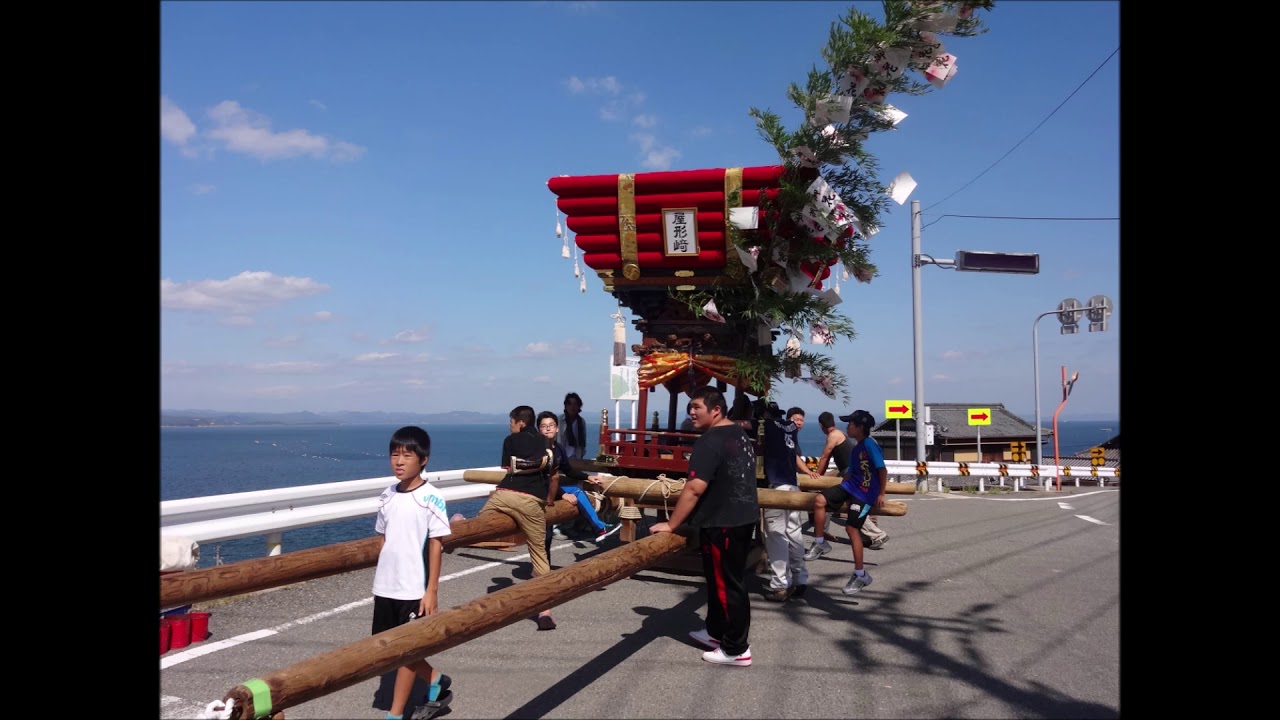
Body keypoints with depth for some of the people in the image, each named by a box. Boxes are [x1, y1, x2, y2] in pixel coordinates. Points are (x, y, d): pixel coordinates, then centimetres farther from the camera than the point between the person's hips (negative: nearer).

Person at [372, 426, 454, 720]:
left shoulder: (431, 498, -13)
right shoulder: (387, 496, 4)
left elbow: (436, 545, -11)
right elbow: (384, 540, 12)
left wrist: (431, 590, -11)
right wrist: (380, 580, 13)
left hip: (415, 588, -6)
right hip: (385, 586, 6)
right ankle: (436, 681, 34)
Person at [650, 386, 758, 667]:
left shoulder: (709, 442, -19)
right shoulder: (741, 435, 11)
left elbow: (695, 488, -25)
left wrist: (671, 524, -19)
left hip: (722, 522, -10)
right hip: (745, 516, 10)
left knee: (726, 584, 0)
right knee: (721, 579, 20)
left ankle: (737, 649, 9)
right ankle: (716, 631, 33)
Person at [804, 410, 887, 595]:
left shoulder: (870, 444, -14)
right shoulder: (856, 446, 14)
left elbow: (882, 470, -16)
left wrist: (881, 494, -15)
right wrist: (840, 488, 20)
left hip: (865, 493, -8)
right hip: (851, 485, 8)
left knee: (852, 528, -10)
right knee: (819, 500, -13)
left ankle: (861, 575, 2)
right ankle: (820, 543, 2)